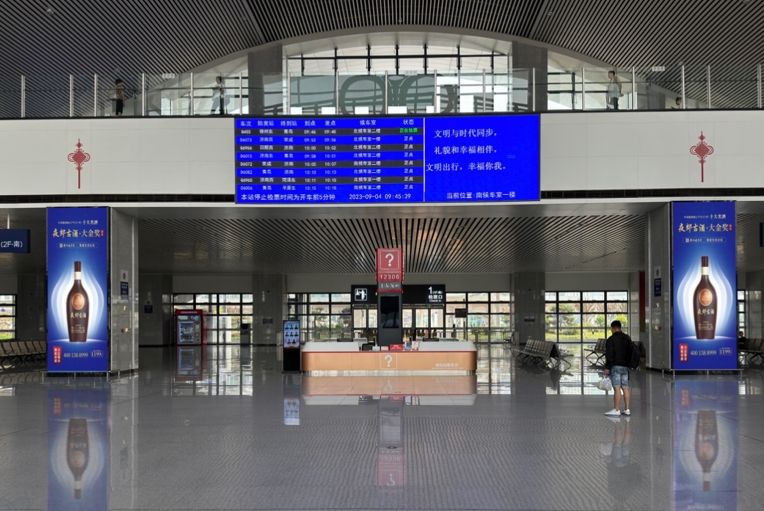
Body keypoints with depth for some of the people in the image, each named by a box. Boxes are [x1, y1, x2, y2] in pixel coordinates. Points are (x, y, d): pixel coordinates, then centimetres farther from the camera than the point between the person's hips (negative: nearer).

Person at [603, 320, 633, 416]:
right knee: (625, 388, 7)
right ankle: (627, 409, 7)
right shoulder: (628, 338, 13)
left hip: (615, 366, -7)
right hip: (625, 367, 7)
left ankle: (616, 410, -10)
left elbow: (609, 355, -14)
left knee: (617, 388, -9)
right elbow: (630, 353, 17)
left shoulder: (611, 339, -9)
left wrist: (607, 367, -11)